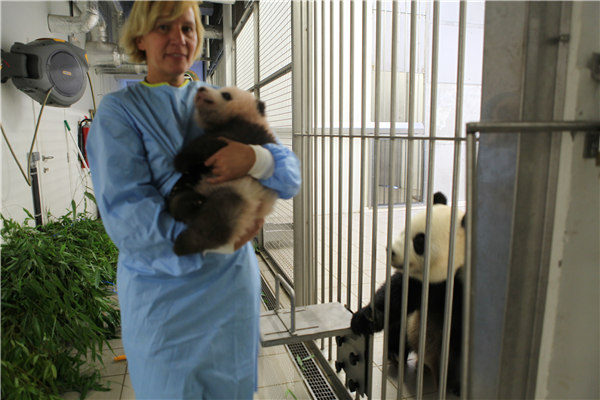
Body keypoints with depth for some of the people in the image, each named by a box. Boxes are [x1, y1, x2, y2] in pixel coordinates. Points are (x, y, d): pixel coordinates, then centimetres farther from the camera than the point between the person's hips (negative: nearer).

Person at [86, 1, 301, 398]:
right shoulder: (119, 111, -4)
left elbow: (291, 177, -4)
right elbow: (125, 215, -16)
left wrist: (256, 157, -26)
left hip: (234, 281, 3)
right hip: (163, 291, -2)